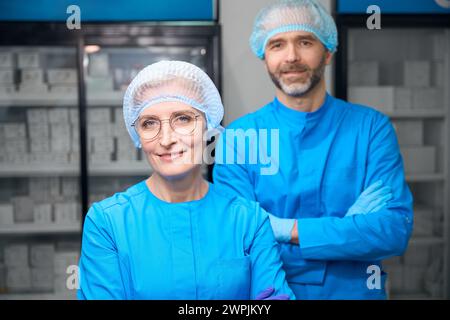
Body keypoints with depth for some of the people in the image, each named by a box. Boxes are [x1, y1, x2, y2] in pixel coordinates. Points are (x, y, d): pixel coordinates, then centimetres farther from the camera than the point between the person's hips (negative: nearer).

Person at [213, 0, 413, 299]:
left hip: (356, 291, 1)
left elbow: (395, 229, -16)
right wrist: (351, 231, -22)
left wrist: (285, 229, -22)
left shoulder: (371, 127, -8)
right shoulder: (238, 137, -10)